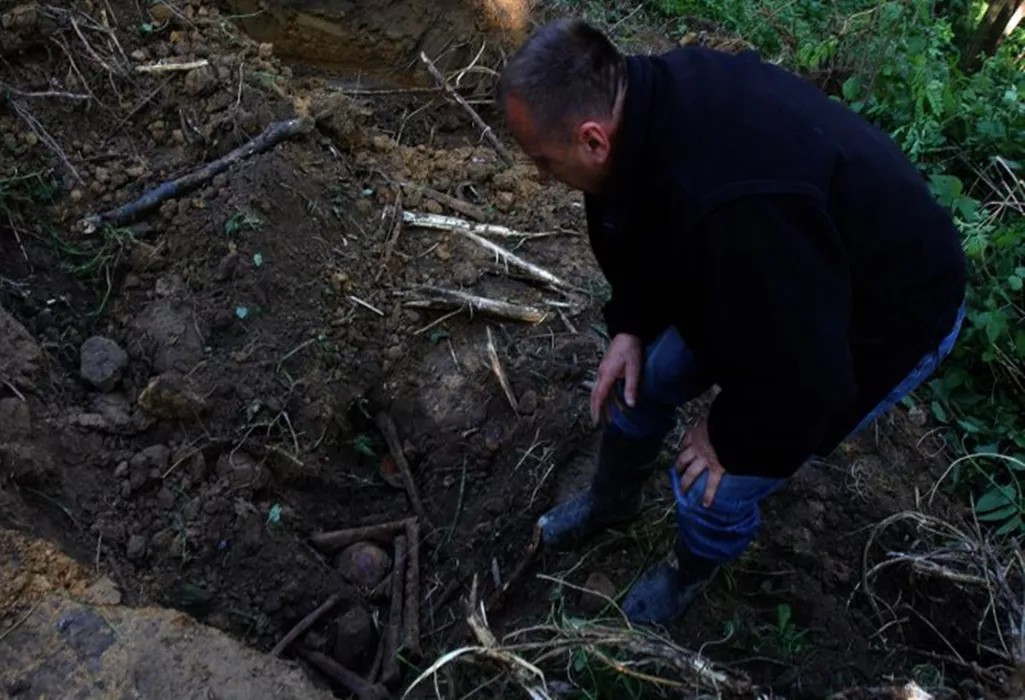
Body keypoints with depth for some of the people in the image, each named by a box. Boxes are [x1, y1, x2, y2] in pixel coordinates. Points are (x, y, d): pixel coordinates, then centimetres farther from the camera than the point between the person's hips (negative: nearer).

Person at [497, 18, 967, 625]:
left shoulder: (730, 206, -46)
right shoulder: (653, 96, -18)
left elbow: (804, 377, -33)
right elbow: (646, 233, 3)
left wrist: (731, 439, -16)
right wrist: (630, 325, -3)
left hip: (877, 325, -7)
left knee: (713, 490, -4)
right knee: (638, 381, 13)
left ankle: (695, 568, 34)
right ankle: (614, 500, 43)